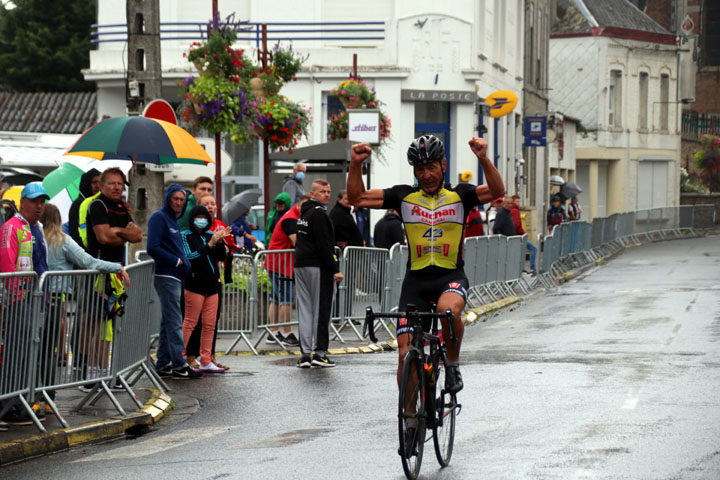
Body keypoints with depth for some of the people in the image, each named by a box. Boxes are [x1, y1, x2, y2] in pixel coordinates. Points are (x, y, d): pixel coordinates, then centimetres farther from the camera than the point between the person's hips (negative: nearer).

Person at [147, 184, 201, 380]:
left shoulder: (173, 220, 19)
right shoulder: (159, 217, -8)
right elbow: (153, 248, -18)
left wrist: (184, 264, 6)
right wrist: (177, 261, -13)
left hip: (175, 278, 9)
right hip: (166, 277, -9)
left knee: (168, 322, 11)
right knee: (174, 322, -10)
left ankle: (163, 365, 16)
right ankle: (179, 366, -11)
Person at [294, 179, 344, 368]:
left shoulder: (304, 212, 17)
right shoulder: (318, 213, -13)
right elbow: (324, 244, -19)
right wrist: (334, 269, -17)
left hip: (300, 266, 9)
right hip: (317, 267, -9)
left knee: (305, 309, 8)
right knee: (322, 309, -3)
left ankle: (304, 354, 6)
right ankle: (320, 352, -3)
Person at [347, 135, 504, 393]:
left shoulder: (459, 195, 4)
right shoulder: (405, 196, 7)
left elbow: (496, 191, -12)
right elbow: (358, 198, 4)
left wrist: (483, 159, -27)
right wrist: (356, 164, -11)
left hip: (451, 277, -2)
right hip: (416, 278, 2)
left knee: (449, 309, -36)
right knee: (406, 354, -6)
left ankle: (453, 363, -10)